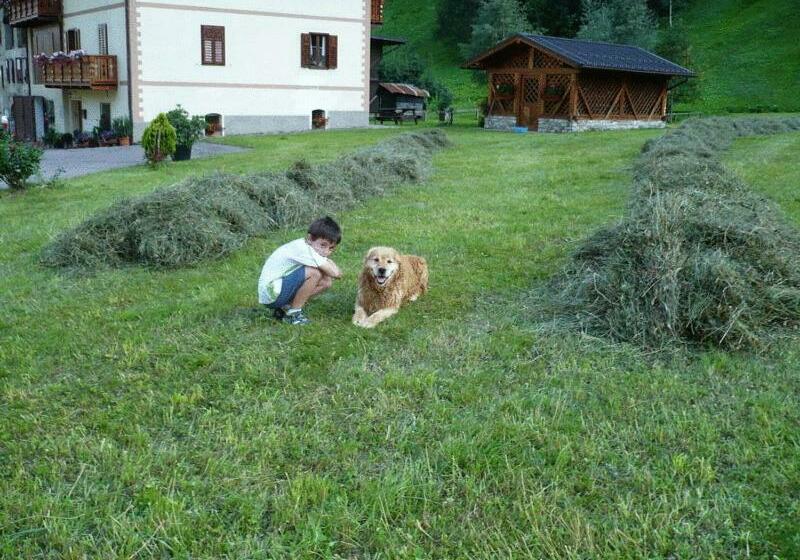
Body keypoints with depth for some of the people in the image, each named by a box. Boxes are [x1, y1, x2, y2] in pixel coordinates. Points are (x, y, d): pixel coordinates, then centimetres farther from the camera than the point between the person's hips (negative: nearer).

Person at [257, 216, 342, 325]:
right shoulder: (304, 249, -23)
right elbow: (335, 273, -27)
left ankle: (285, 308, 10)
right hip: (271, 293, -10)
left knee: (326, 282, 2)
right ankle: (293, 313, -6)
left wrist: (327, 261, -15)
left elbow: (337, 273, 3)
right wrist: (329, 261, -8)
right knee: (314, 273, -23)